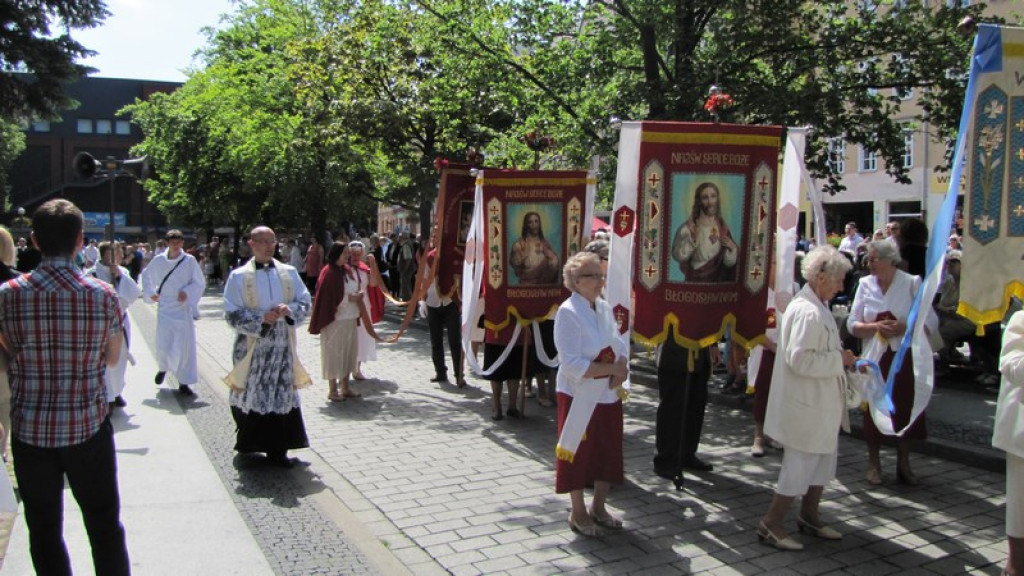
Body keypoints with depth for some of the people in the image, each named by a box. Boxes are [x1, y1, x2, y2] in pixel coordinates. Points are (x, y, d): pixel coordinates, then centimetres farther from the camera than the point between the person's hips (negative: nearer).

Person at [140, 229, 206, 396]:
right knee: (162, 345, 2)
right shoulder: (159, 260, 1)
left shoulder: (189, 260, -5)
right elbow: (146, 275, 19)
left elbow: (200, 283, 0)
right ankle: (163, 368, 35)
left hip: (183, 308, -1)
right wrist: (150, 292, 9)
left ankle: (184, 382, 9)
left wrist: (187, 292, -15)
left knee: (185, 345, -2)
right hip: (164, 308, 1)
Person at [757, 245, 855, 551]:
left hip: (820, 403, 11)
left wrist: (843, 360, 7)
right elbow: (799, 360, -28)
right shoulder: (808, 312, -24)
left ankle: (809, 516, 35)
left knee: (823, 459, 20)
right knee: (800, 464, -1)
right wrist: (840, 360, -18)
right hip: (805, 404, -11)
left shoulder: (818, 307, 10)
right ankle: (770, 523, 11)